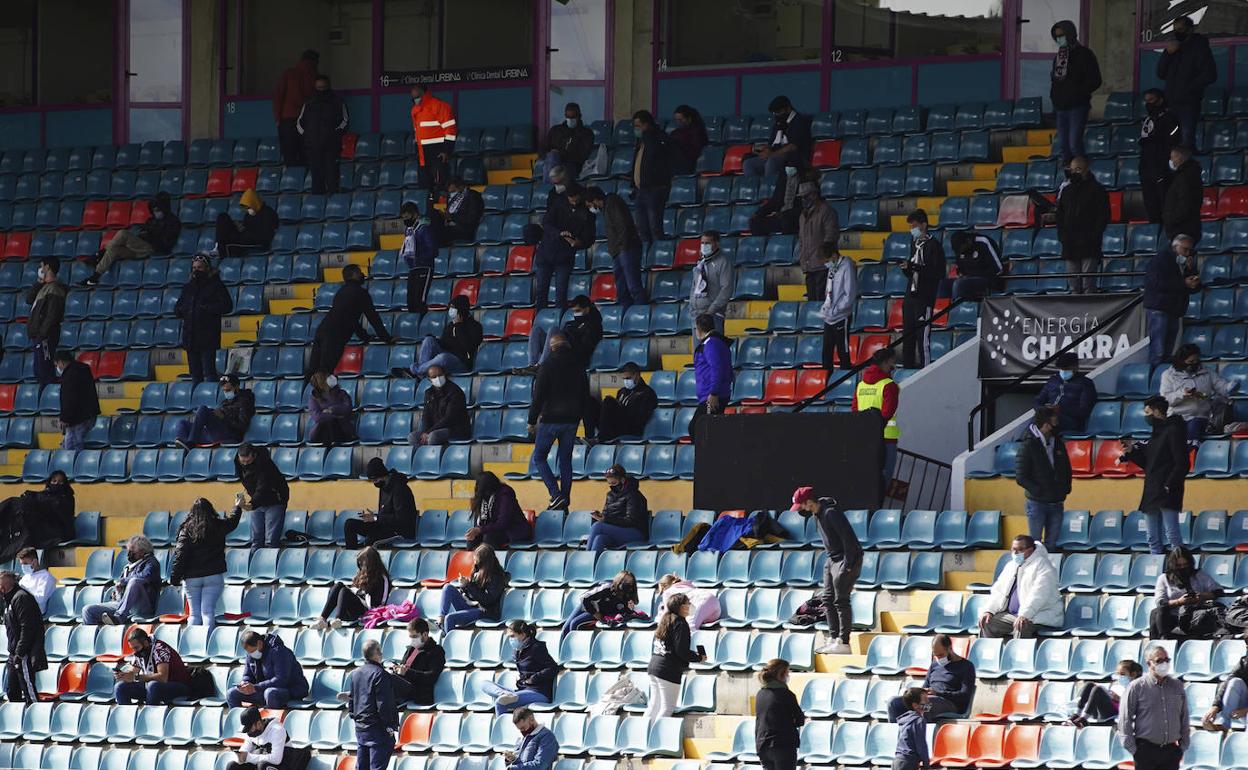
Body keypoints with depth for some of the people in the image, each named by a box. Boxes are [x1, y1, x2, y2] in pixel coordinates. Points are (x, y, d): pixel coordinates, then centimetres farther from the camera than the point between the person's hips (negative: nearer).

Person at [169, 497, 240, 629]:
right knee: (208, 612, -5)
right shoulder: (218, 526, 0)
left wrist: (174, 577, -1)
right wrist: (238, 507, 44)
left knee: (194, 614, 5)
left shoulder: (187, 529, -3)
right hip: (213, 575, 0)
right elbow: (233, 520, 23)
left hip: (191, 578, 0)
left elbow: (179, 555, -6)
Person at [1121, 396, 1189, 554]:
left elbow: (1182, 464, -15)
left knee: (1172, 535, -13)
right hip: (1151, 494, 9)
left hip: (1167, 494, -9)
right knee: (1153, 541, 8)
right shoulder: (1156, 433, 20)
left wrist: (1169, 486, -19)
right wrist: (1132, 451, 9)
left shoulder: (1173, 431, -8)